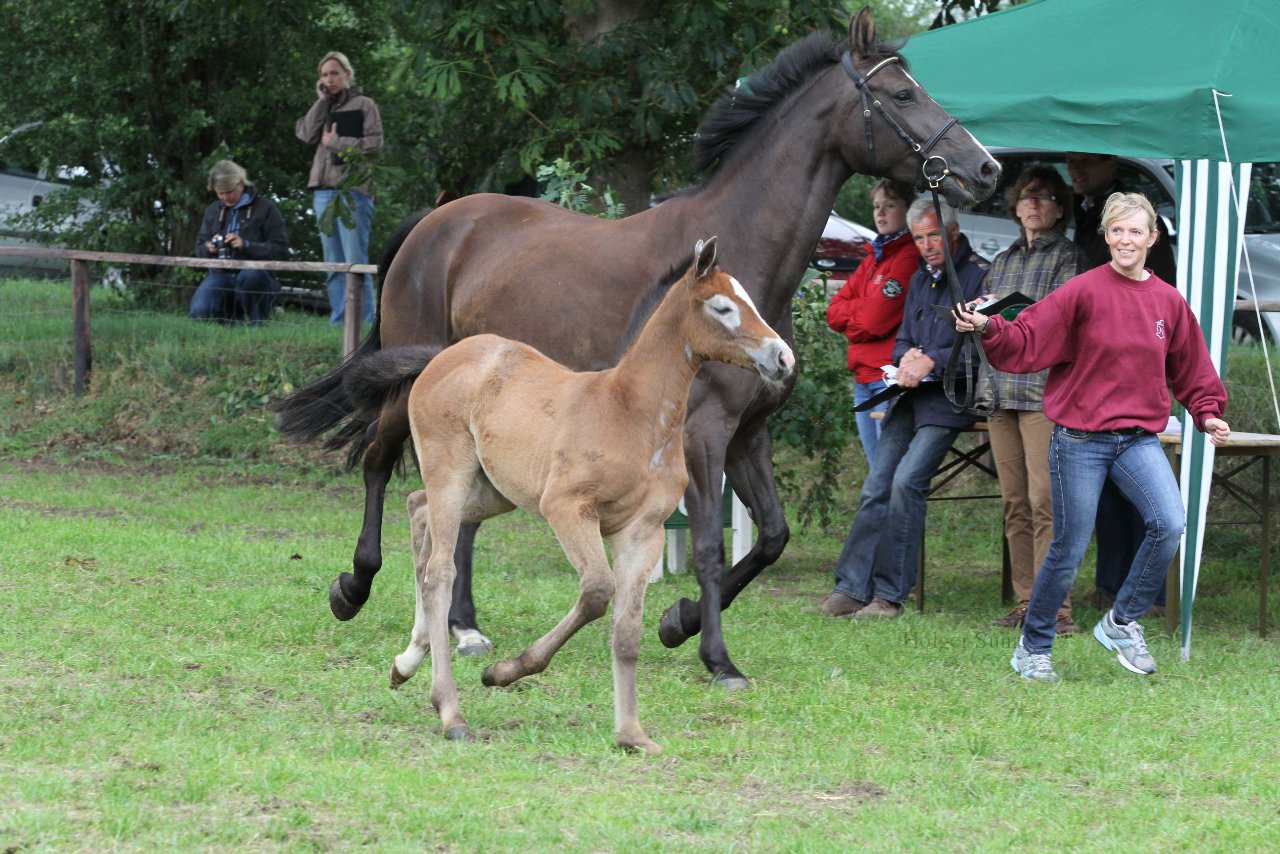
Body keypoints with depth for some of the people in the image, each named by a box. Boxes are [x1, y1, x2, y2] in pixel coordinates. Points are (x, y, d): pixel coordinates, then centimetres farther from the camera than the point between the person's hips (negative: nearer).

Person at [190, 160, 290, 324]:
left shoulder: (265, 208, 3)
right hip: (221, 275, 4)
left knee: (249, 276, -42)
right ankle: (233, 317, 7)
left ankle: (257, 323, -15)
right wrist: (209, 247, -4)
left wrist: (246, 245, -18)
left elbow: (280, 250, -5)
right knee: (200, 311, -27)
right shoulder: (213, 211, 19)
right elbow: (199, 247, 22)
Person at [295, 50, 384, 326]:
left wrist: (336, 142, -7)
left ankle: (364, 321, -11)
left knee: (355, 261, -10)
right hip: (324, 189, 6)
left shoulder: (364, 105, 4)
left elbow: (374, 143, -6)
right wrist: (321, 101, 1)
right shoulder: (323, 108, 19)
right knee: (334, 264, 8)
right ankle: (338, 319, 10)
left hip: (353, 189, -6)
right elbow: (307, 134, 3)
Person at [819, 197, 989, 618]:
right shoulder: (920, 279, 21)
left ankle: (890, 595, -15)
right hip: (910, 396, 8)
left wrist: (931, 361, -16)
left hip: (948, 400, -8)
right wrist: (907, 357, 1)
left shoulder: (978, 276, -5)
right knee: (876, 488, -1)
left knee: (906, 481, -19)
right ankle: (853, 587, 0)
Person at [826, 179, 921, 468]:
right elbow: (834, 311, 14)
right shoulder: (873, 258, 21)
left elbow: (877, 318, -14)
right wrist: (866, 309, -3)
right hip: (864, 379, 9)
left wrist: (851, 315, 4)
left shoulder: (910, 257, -7)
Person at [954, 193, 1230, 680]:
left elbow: (1191, 373, 17)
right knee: (1070, 549, 0)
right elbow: (1027, 342, -11)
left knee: (1170, 524, -18)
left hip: (1139, 438, 3)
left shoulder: (1168, 302, 6)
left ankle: (1122, 622, 2)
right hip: (1080, 438, -3)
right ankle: (1033, 648, 21)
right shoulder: (1085, 291, -7)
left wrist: (1208, 415, 4)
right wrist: (988, 329, -28)